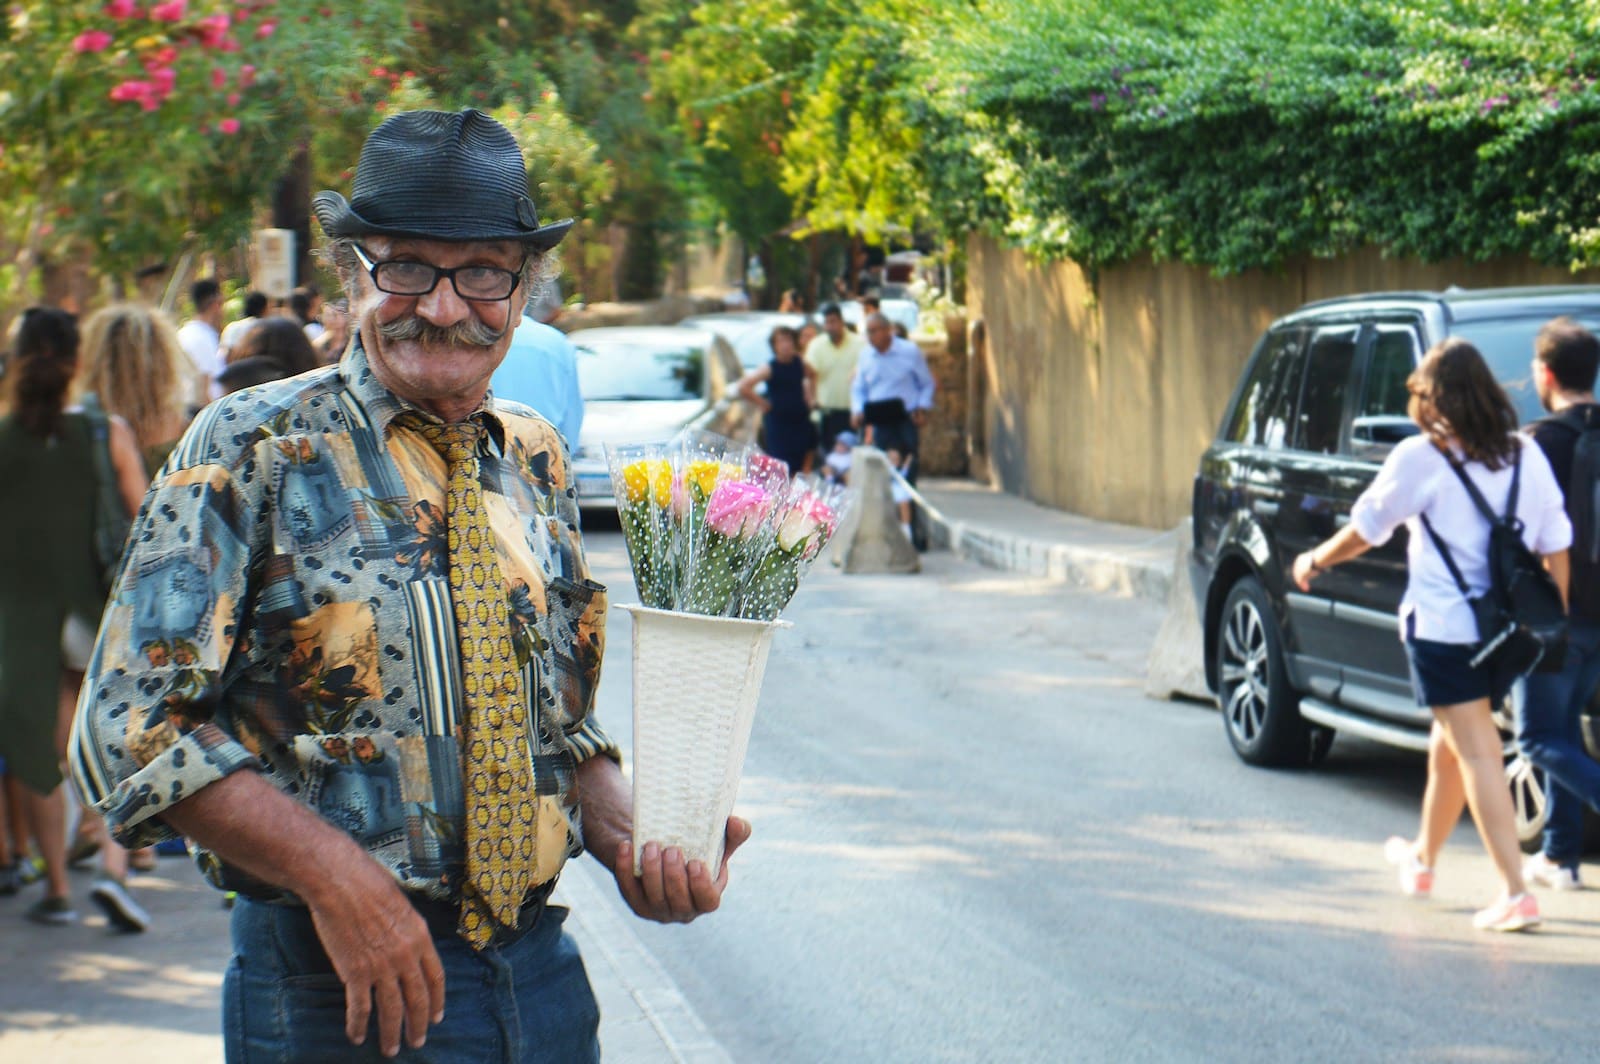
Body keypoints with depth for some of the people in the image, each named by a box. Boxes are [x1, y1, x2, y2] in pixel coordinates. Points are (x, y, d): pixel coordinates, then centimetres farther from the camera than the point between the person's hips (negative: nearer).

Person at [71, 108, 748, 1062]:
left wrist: (630, 838, -2)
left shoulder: (536, 462, 10)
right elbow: (134, 727, -11)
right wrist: (330, 871, -21)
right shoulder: (253, 452, -7)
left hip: (543, 974, 5)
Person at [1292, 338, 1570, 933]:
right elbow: (1555, 547, 7)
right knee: (1451, 742, 22)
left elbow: (1364, 531, 1)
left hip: (1443, 629, -6)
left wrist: (1314, 562, 18)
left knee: (1478, 754, -6)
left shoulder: (1421, 459, -8)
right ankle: (1422, 860, 40)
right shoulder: (1526, 455, 6)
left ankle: (1515, 894, -13)